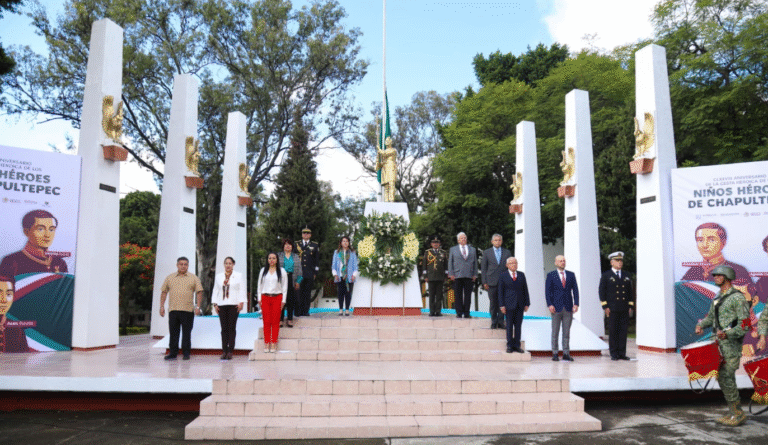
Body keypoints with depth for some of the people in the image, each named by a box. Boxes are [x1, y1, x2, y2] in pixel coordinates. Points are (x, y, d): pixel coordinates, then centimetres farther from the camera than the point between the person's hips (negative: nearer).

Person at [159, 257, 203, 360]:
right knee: (173, 333, 4)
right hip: (173, 309, 2)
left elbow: (199, 292, 3)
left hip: (188, 310, -2)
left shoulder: (193, 278, 6)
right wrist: (162, 306, 6)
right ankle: (173, 353, 12)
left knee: (186, 333, 3)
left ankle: (186, 353, 12)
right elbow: (164, 292, 13)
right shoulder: (169, 278, 12)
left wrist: (198, 306, -7)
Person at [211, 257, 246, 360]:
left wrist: (241, 302, -8)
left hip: (234, 305, -3)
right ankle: (224, 351, 3)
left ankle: (230, 351, -2)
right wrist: (215, 304, 6)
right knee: (224, 328, 0)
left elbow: (242, 290, 3)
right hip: (222, 305, 3)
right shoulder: (219, 276, 18)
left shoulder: (238, 276, 9)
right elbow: (215, 291, 16)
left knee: (232, 328, -4)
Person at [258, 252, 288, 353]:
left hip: (277, 298, -1)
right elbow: (260, 285, 14)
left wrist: (283, 300, -1)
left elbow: (285, 287, 5)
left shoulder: (282, 271, 6)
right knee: (266, 322, -3)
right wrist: (259, 299, 6)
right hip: (265, 298, 2)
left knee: (275, 322, -3)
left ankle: (274, 344, 1)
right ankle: (266, 344, 2)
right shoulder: (263, 271, 13)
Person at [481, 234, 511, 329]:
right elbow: (483, 268, 6)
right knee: (493, 302, 2)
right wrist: (484, 282, -2)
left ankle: (501, 322, 8)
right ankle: (494, 322, 12)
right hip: (491, 281, 0)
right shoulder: (486, 252, 8)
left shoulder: (507, 253, 11)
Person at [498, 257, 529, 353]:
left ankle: (517, 345, 11)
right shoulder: (503, 276, 4)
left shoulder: (521, 275, 12)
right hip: (509, 305, -3)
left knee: (518, 325, 4)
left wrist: (527, 303, 6)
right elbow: (501, 292, 1)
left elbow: (525, 290, 12)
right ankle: (509, 346, 7)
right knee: (509, 325, 0)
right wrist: (502, 305, -7)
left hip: (520, 305, 3)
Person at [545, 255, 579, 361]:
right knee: (555, 332, 2)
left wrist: (576, 304, -3)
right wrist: (550, 305, -12)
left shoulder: (571, 275, 11)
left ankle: (566, 354, 10)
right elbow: (547, 291, -1)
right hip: (556, 308, -2)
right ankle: (555, 354, 8)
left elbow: (575, 290, 8)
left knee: (567, 332, 5)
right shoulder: (550, 275, 3)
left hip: (568, 308, 2)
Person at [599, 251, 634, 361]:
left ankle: (622, 353, 8)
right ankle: (614, 354, 3)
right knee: (613, 331, -3)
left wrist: (630, 306, 11)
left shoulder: (626, 276, 17)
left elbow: (630, 292, 20)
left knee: (623, 331, 3)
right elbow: (601, 291, -1)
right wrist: (605, 307, -8)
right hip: (612, 309, -4)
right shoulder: (606, 276, 3)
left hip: (624, 310, 4)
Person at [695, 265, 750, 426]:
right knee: (723, 377, 10)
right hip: (718, 342, 8)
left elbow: (745, 324, -15)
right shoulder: (717, 297, 16)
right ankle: (733, 413, 19)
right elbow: (710, 316, 25)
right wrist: (701, 325, 5)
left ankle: (738, 414, 1)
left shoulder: (737, 298, -10)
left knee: (725, 377, -10)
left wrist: (727, 334, -29)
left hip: (731, 344, -8)